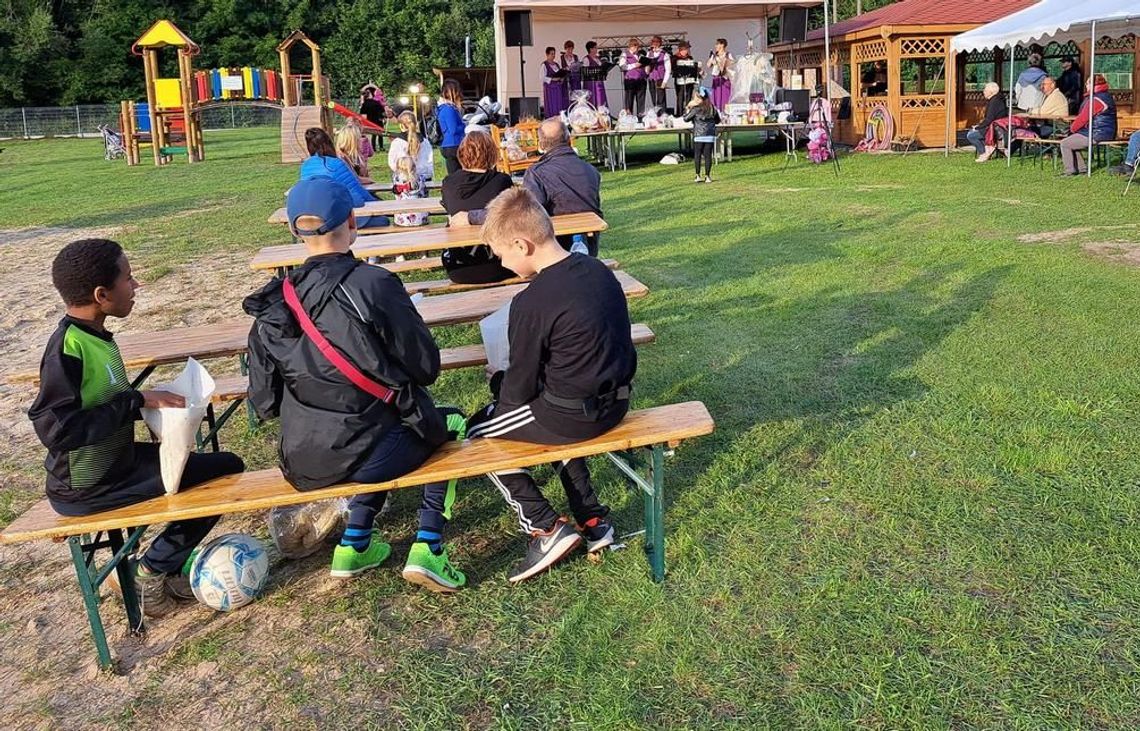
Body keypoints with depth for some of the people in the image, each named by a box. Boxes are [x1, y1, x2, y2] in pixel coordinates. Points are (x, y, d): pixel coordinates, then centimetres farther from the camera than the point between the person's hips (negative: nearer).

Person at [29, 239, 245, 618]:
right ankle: (152, 571, 4)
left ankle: (166, 567, 14)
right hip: (87, 488, -9)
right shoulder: (66, 350, -24)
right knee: (228, 469, -8)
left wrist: (149, 400, -1)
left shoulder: (93, 336, 3)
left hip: (115, 461, 9)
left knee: (225, 466, 11)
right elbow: (55, 429, -29)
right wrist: (138, 400, -26)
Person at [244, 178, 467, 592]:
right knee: (450, 425, 24)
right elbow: (425, 366, -9)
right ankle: (427, 548, 16)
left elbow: (263, 402, 0)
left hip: (301, 463, 5)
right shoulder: (373, 283, -16)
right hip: (363, 456, -5)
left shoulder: (272, 305, -1)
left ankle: (354, 544, 32)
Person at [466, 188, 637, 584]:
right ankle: (593, 518, 29)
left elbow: (521, 388, -13)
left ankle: (546, 528, 9)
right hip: (616, 399, 8)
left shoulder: (531, 303, -22)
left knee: (477, 431, 13)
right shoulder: (598, 269, 1)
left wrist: (497, 381, 9)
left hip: (575, 415, -7)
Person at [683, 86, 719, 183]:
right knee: (708, 155, 4)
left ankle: (698, 176, 4)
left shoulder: (696, 109, -8)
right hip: (710, 135, 3)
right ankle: (707, 176, 4)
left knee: (697, 155, 5)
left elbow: (686, 119, 0)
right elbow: (718, 121, 17)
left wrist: (688, 109, 13)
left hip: (699, 135, -3)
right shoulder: (712, 108, 6)